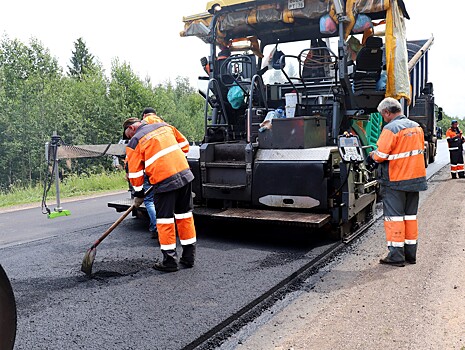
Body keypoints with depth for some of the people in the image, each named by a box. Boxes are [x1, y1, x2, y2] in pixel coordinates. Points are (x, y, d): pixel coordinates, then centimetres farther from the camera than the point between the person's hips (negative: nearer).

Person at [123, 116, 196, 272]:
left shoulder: (134, 142, 2)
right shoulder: (164, 126, 16)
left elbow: (135, 171, 5)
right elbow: (184, 145, 20)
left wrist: (138, 194, 16)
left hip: (164, 181, -6)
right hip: (185, 174, 6)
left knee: (164, 219, 6)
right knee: (185, 215, 14)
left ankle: (170, 261, 10)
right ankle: (188, 257, 22)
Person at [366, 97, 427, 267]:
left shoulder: (391, 128, -17)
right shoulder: (416, 127, 8)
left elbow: (381, 155, -20)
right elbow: (420, 149, 17)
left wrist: (372, 156, 0)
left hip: (395, 180, -7)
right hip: (415, 177, 7)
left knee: (394, 216, 0)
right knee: (410, 215, 14)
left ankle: (396, 256, 4)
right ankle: (410, 254, 21)